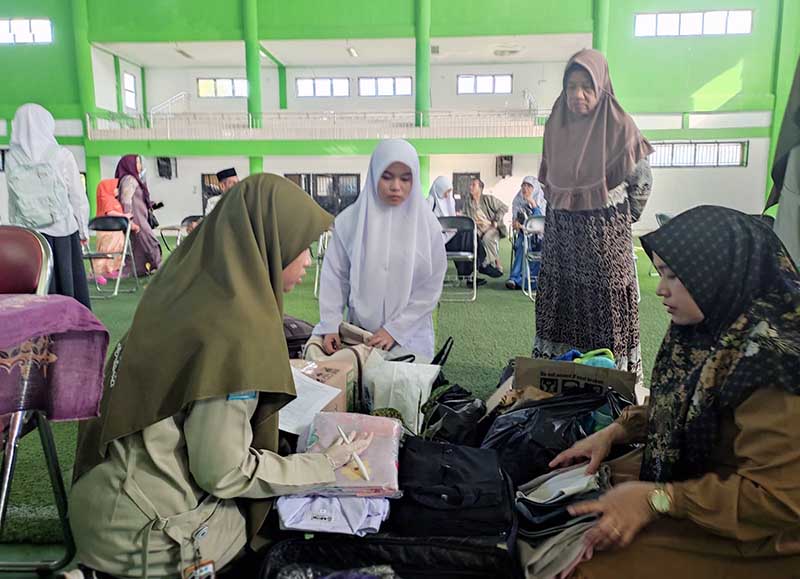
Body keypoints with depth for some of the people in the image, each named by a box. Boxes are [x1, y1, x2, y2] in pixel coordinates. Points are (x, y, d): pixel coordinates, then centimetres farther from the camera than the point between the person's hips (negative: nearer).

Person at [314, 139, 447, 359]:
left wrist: (395, 329, -12)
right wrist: (331, 325, -8)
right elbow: (335, 276, -1)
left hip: (411, 335, 0)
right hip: (360, 334, 0)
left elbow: (431, 287, -6)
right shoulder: (350, 220, -6)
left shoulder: (427, 225, -7)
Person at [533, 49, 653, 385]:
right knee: (561, 301, 9)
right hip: (560, 231, 4)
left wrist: (621, 218, 4)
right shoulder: (555, 125, 6)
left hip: (604, 234, -4)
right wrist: (559, 208, 15)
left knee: (603, 303, 0)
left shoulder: (619, 127, -8)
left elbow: (642, 180, -1)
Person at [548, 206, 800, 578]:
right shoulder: (716, 327, -5)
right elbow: (677, 405, 11)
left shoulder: (769, 355, -30)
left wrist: (657, 499, -25)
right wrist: (613, 432, -1)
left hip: (749, 536, -7)